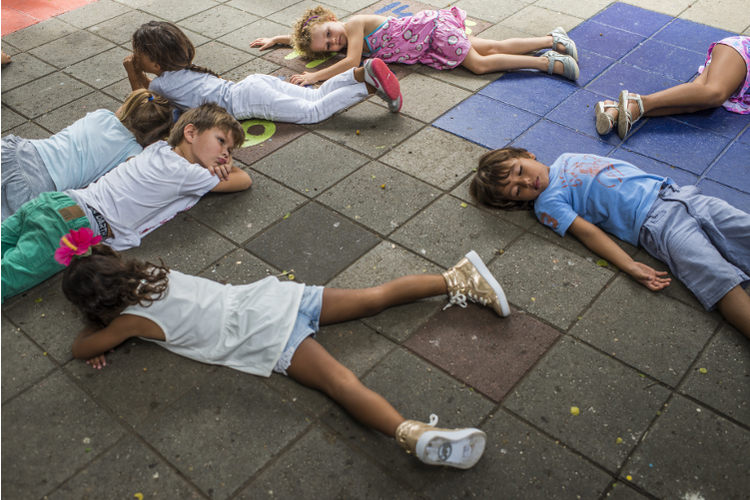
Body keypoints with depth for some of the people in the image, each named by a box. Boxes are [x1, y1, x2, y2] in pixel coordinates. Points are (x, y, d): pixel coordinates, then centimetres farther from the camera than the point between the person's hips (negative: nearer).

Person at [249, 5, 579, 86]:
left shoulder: (354, 24, -19)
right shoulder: (345, 39, 6)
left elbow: (351, 64, -30)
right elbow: (304, 35, 21)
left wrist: (314, 77, -28)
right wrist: (276, 39, 19)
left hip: (432, 28, -6)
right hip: (430, 47, 6)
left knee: (480, 63, -17)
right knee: (493, 48, 3)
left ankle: (549, 62, -15)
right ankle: (553, 40, 6)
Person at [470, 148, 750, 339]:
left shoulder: (568, 159, 19)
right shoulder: (548, 202, -1)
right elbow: (587, 231, -14)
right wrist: (630, 266, -26)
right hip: (656, 222, -7)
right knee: (718, 277, -26)